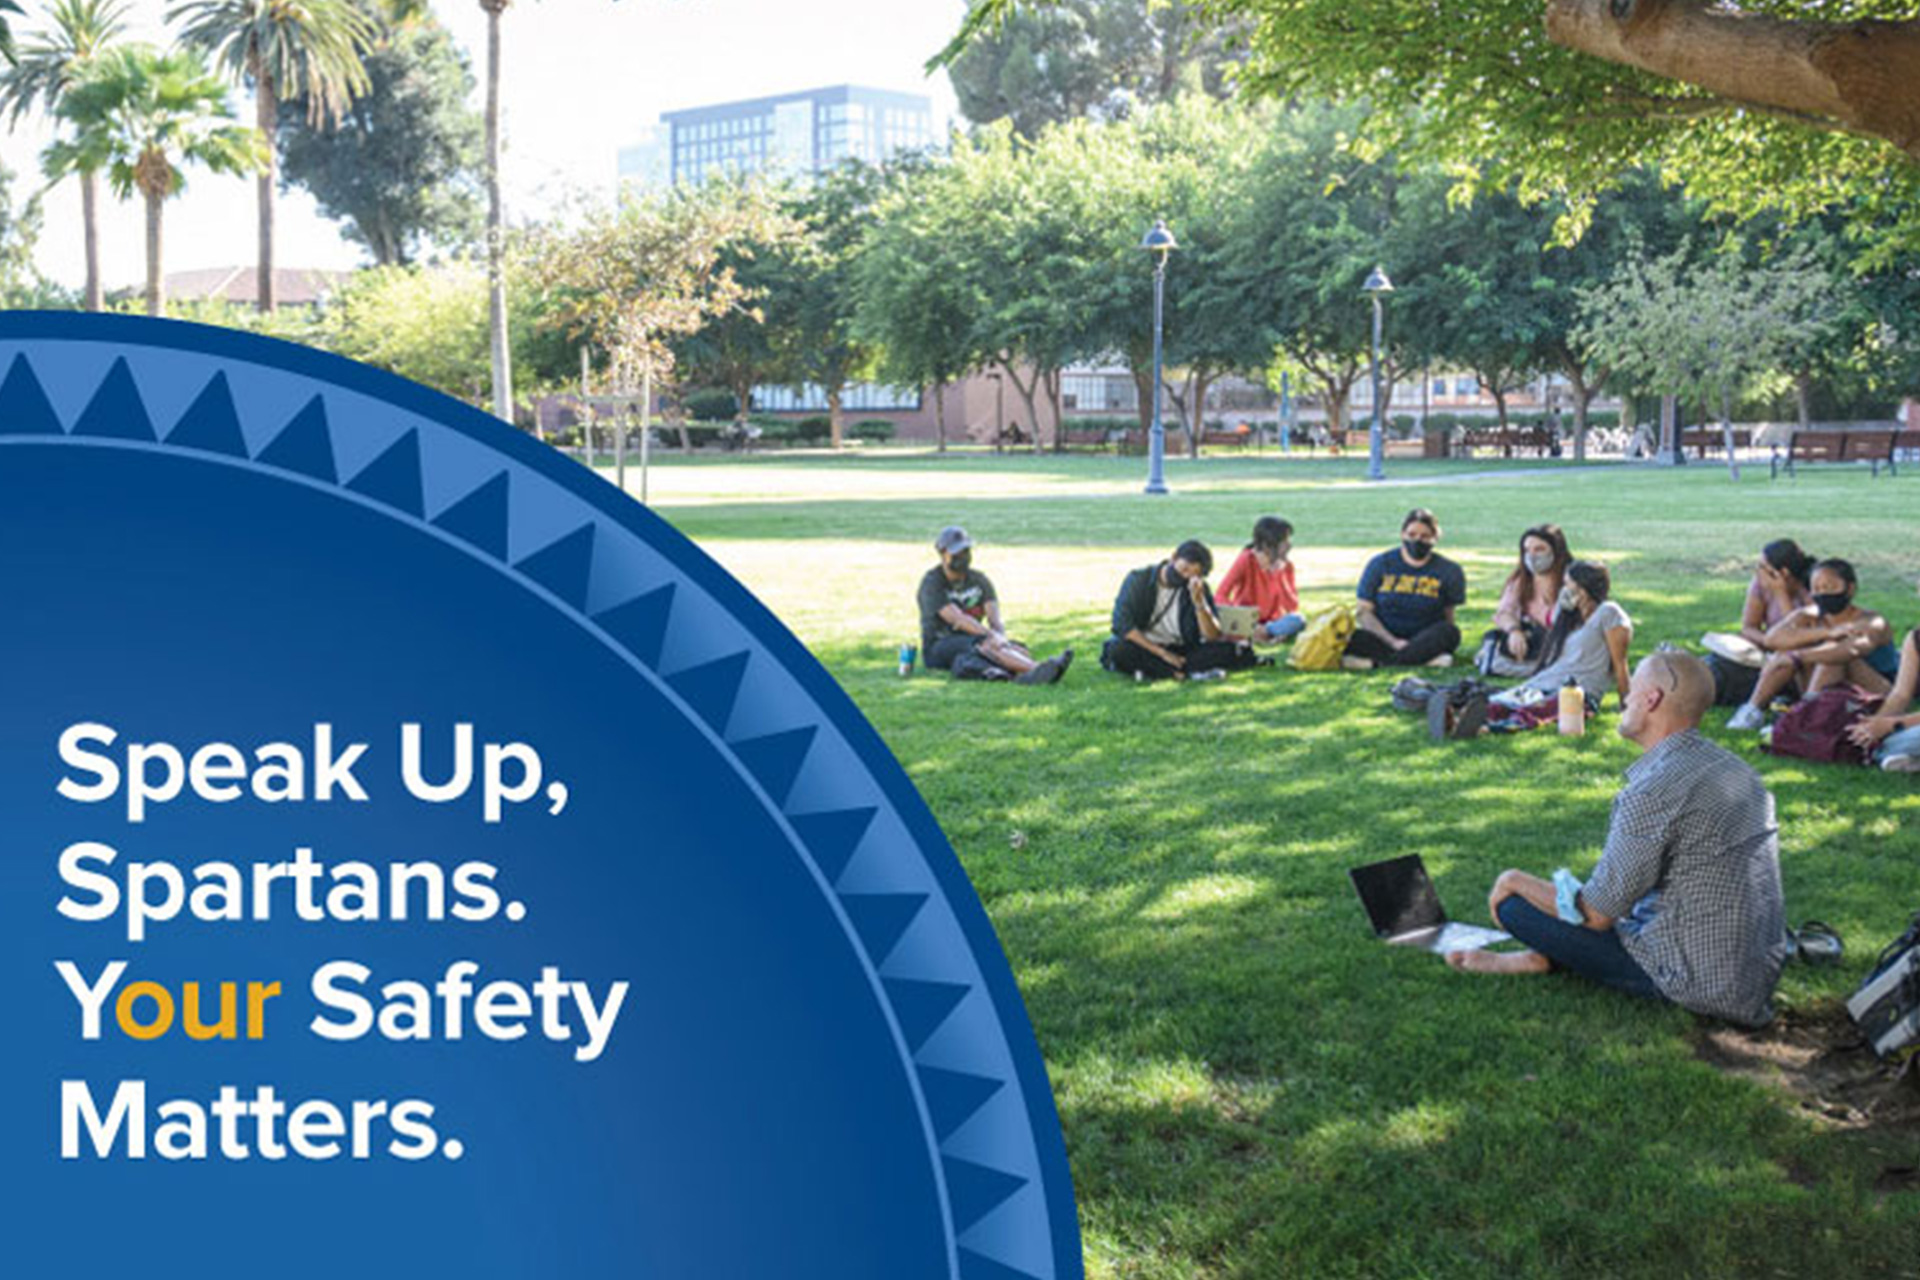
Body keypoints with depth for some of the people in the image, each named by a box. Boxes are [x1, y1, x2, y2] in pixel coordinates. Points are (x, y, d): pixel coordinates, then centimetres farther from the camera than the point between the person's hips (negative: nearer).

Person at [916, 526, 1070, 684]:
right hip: (938, 646, -6)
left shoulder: (979, 579, 9)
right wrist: (992, 636, -36)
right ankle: (1037, 669, -58)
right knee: (985, 644, -35)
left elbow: (994, 618, -6)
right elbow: (958, 619, -23)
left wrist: (1000, 637, -30)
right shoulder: (932, 582, -9)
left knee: (1016, 648, -26)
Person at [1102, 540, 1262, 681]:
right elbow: (1123, 625, -14)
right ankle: (1189, 673, -29)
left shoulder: (1198, 589, 2)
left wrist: (1199, 603, -23)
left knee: (1226, 649, -23)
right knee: (1119, 650, -35)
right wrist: (1162, 653, -19)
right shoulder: (1138, 580, -4)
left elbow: (1213, 638, -8)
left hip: (1181, 651, 2)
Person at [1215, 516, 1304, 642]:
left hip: (1272, 621, 3)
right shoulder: (1246, 561, -13)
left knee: (1299, 620, -29)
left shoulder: (1286, 566, -3)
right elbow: (1221, 596, -19)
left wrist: (1279, 575, -18)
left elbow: (1293, 607, -10)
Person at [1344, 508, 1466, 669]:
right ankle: (1424, 658, -34)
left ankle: (1374, 661, -36)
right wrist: (1393, 642, -15)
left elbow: (1447, 619, 7)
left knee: (1450, 632, -32)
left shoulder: (1448, 570, 5)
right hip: (1383, 637, -1)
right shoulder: (1380, 564, 4)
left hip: (1423, 639, 1)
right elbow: (1363, 611, -1)